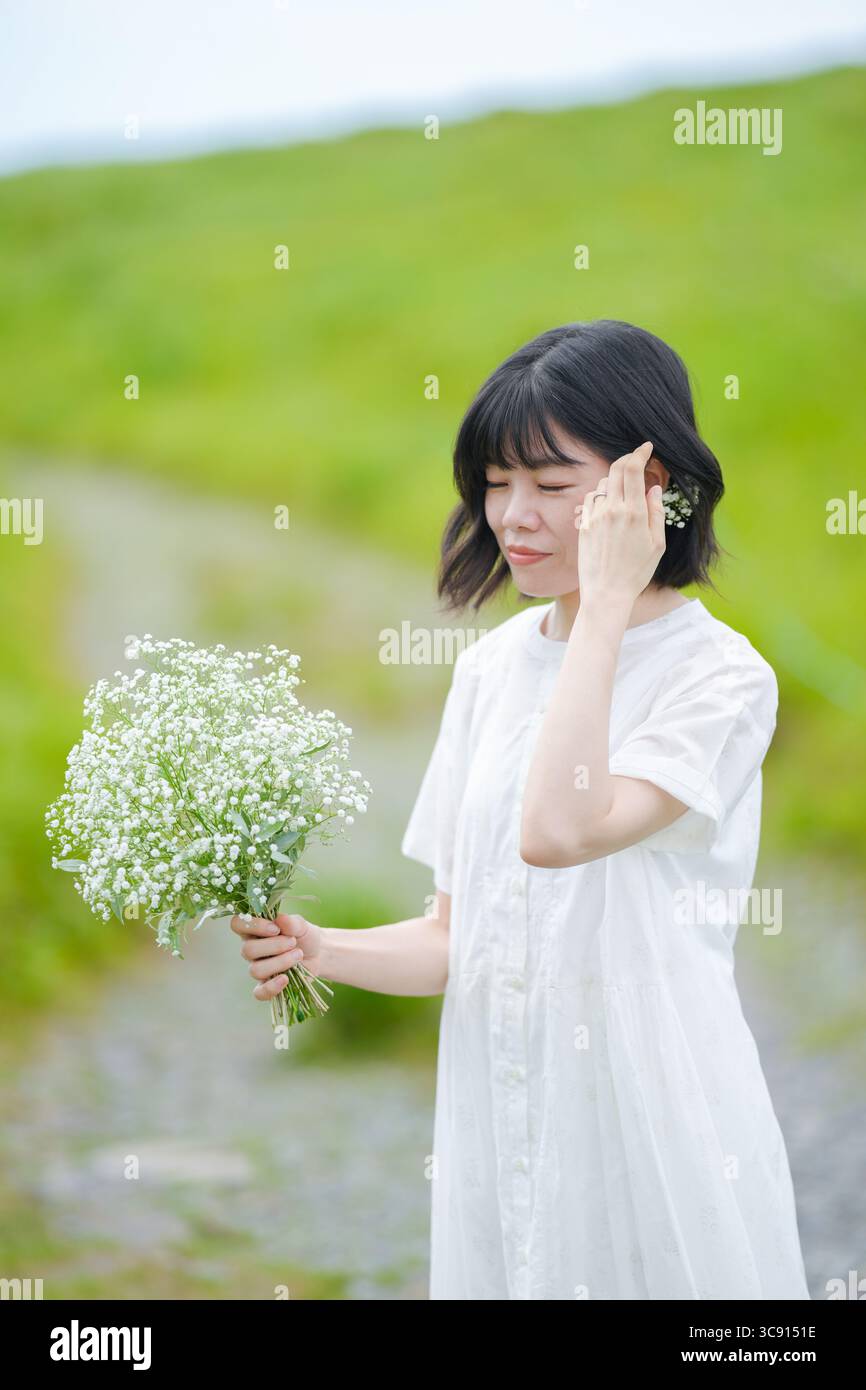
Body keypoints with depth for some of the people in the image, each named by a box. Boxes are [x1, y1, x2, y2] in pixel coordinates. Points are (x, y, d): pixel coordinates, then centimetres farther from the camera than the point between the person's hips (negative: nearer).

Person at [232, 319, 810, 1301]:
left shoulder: (721, 676, -12)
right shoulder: (491, 667, 6)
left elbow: (559, 830, -30)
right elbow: (455, 938, 9)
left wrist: (608, 602, -22)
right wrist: (318, 952, -10)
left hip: (651, 1123, -5)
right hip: (497, 1126, 5)